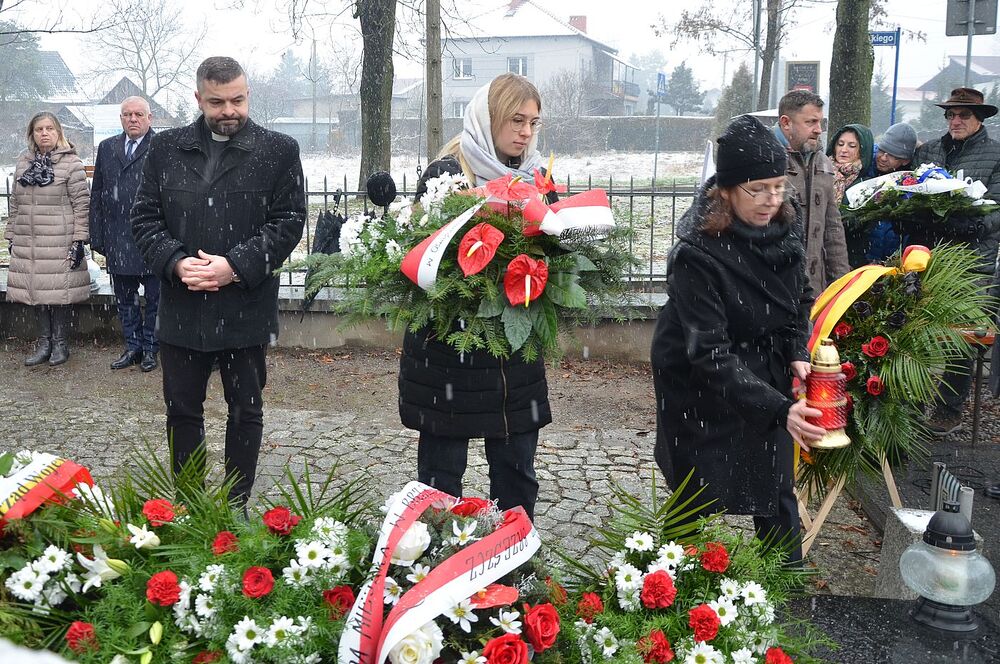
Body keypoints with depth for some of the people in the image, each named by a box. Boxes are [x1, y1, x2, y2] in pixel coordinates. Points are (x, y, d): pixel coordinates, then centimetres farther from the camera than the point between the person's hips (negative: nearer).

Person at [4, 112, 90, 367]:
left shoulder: (71, 162, -4)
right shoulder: (23, 162, 12)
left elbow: (82, 204, -6)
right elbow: (15, 203, 17)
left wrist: (79, 240, -11)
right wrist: (11, 236, 14)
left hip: (60, 243, -5)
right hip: (28, 243, 5)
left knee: (61, 290, 0)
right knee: (36, 289, 7)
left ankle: (60, 342, 14)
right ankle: (44, 342, 19)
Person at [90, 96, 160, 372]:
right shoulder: (107, 148, 11)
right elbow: (96, 195, 12)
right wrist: (97, 236, 7)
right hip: (117, 240, 5)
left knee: (154, 298, 7)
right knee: (124, 298, 14)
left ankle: (150, 348, 20)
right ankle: (133, 347, 26)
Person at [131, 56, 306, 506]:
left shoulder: (279, 151, -1)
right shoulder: (166, 149, 7)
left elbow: (289, 222, -6)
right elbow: (144, 216, 6)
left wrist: (236, 266, -17)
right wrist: (175, 262, -12)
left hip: (246, 307, -2)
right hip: (181, 307, 2)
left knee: (246, 412, 10)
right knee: (182, 410, 11)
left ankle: (237, 507, 24)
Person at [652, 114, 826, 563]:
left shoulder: (785, 223, -8)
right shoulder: (698, 253, -28)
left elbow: (800, 297, 10)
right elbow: (708, 354, -30)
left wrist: (797, 354, -6)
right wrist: (779, 409, -36)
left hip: (765, 373, 5)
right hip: (698, 385, -5)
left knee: (777, 493, 12)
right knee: (696, 497, 8)